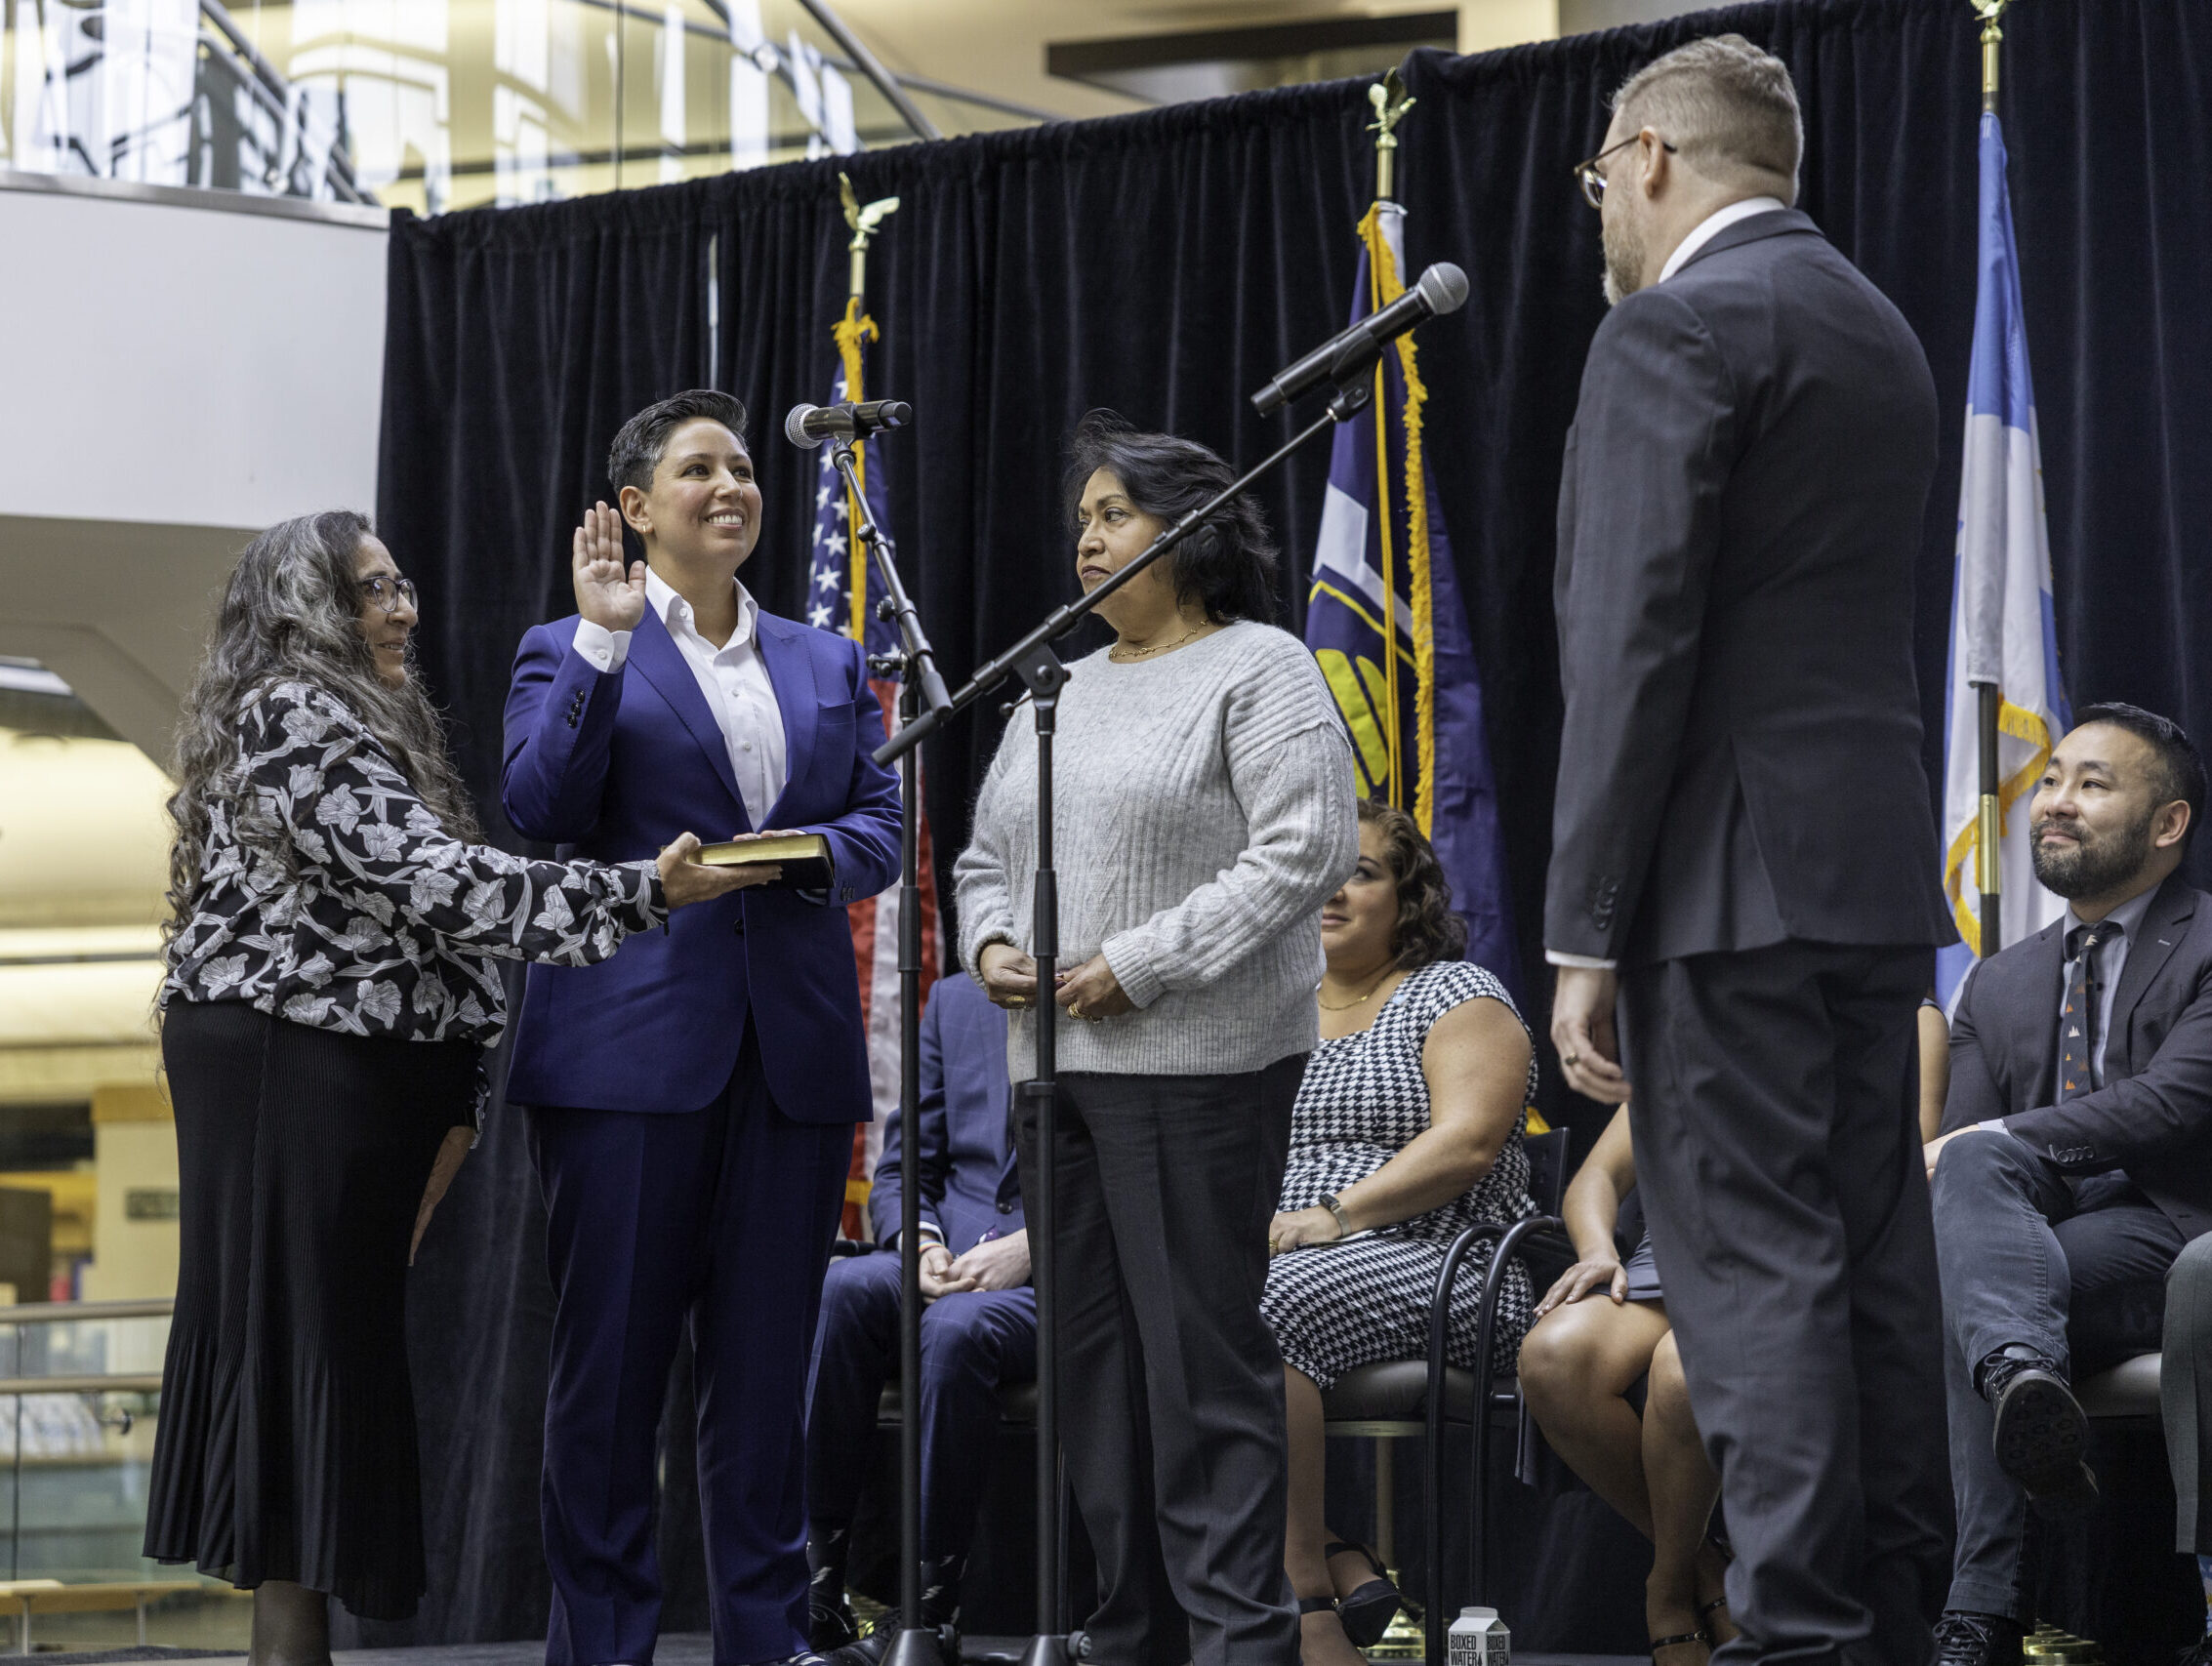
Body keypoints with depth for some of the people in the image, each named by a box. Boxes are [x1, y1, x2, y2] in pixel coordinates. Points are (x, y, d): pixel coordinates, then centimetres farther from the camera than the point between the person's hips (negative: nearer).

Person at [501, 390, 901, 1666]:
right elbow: (539, 813, -8)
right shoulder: (572, 652, 7)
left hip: (795, 1043, 4)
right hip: (630, 1041, -4)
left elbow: (882, 824, 12)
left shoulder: (827, 664, 20)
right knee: (613, 1356, -2)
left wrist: (798, 853, -9)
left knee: (768, 1359, 5)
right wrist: (604, 642, -13)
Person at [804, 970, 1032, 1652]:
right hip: (952, 1264, 4)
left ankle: (930, 1612, -29)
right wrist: (921, 1244, -6)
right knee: (842, 1287, -29)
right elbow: (900, 1173, 16)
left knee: (958, 1325, -36)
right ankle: (815, 1577, -27)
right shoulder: (956, 999, 17)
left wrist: (1030, 1246, -18)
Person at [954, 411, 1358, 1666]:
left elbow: (1308, 849, -13)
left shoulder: (1259, 670, -3)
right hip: (1057, 1060, 8)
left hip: (1198, 1067, -8)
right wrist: (988, 945, 3)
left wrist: (1141, 964, -16)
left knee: (1204, 1360, -10)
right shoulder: (1060, 691, 20)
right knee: (1092, 1359, 8)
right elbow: (987, 855, 26)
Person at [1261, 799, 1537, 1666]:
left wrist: (1337, 1215, -20)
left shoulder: (1459, 996, 5)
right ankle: (1341, 1569, -26)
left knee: (1260, 1314, -36)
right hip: (1273, 1256, 6)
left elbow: (1468, 1139, -10)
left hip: (1431, 1262, -6)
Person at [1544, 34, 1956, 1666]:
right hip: (1877, 868, 9)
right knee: (1875, 1265, 10)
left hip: (1732, 873, -9)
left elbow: (1635, 649, -15)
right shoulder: (1881, 333, 18)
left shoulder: (1679, 328, -10)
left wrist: (1584, 934, -14)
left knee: (1754, 1269, -9)